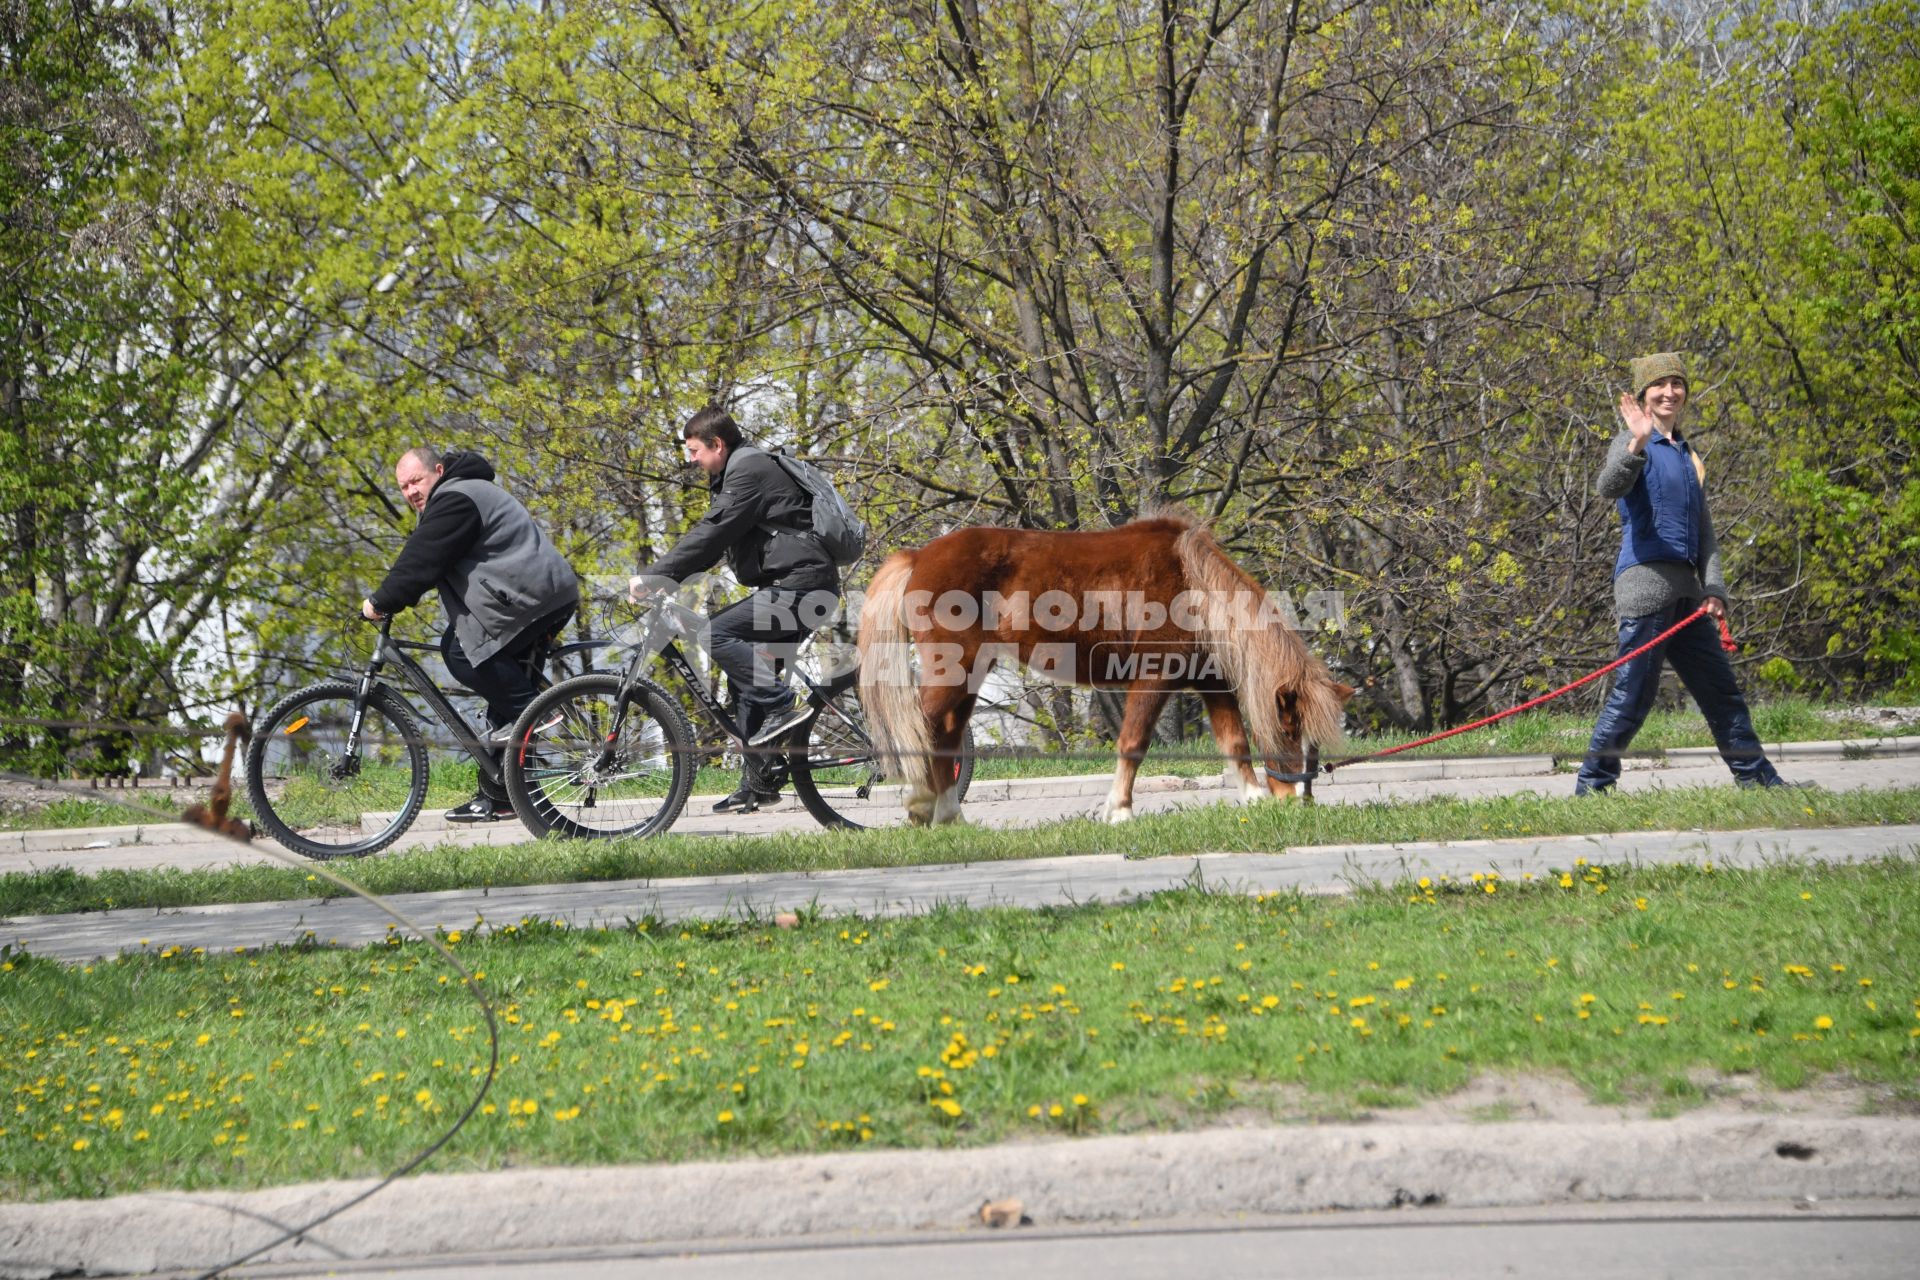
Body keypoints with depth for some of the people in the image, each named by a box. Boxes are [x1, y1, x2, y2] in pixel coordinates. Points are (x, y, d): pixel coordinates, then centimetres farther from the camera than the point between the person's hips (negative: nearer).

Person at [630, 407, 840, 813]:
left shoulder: (750, 469, -12)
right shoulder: (736, 473, 21)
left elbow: (710, 535, -20)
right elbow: (709, 538, 20)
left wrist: (653, 577, -19)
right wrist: (659, 578, 9)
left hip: (802, 586, -11)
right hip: (790, 587, 11)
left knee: (716, 632, -21)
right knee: (746, 677, 10)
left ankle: (782, 705, -16)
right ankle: (759, 781, 13)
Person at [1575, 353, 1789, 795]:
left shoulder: (1689, 458, 21)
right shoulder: (1635, 444, -3)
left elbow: (1704, 533, 20)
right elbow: (1609, 487, -25)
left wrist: (1714, 589, 7)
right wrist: (1636, 445, -42)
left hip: (1684, 589, 8)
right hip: (1646, 581, -8)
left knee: (1720, 688, 9)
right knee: (1634, 693, -8)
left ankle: (1758, 778, 15)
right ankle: (1592, 786, 0)